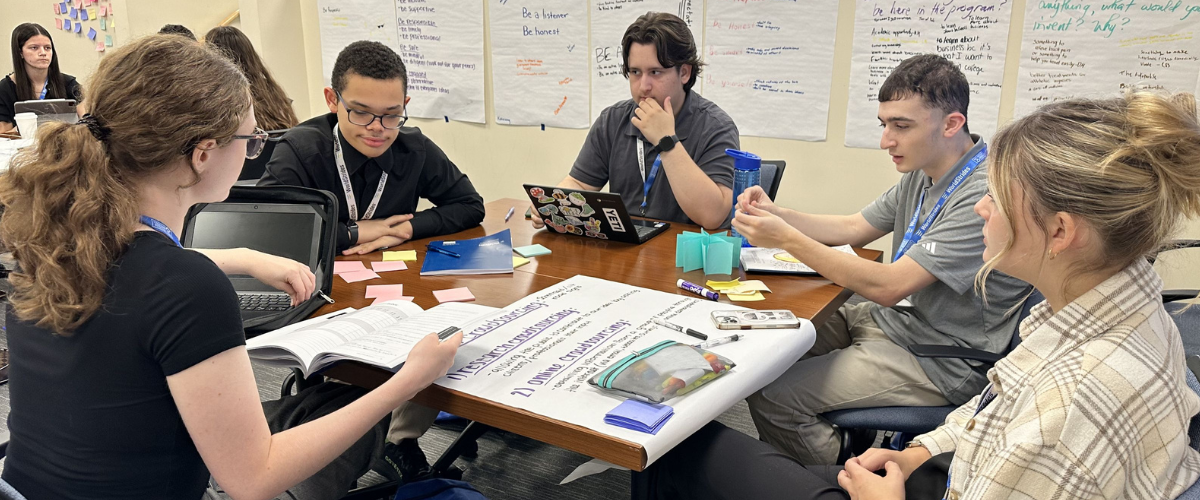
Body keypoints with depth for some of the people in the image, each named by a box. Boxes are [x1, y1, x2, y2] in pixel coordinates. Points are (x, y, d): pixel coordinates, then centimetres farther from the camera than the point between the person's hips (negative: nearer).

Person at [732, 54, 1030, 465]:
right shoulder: (923, 174, 5)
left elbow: (888, 286, -28)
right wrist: (774, 213, -1)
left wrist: (787, 239, -28)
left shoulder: (984, 195, -26)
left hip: (941, 364, -10)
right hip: (895, 320, 10)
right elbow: (854, 228, 15)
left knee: (770, 397, -18)